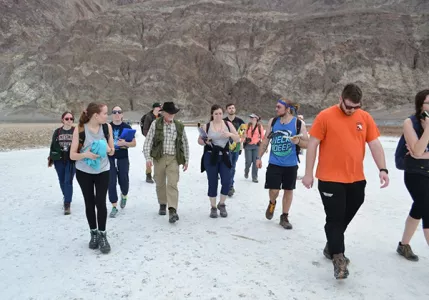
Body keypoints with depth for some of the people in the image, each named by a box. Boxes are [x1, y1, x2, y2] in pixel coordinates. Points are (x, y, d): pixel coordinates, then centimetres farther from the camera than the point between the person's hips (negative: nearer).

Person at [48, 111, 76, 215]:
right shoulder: (57, 131, 5)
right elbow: (52, 145, 10)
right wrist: (50, 159, 10)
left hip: (71, 161, -3)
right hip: (59, 160, 4)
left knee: (68, 182, -8)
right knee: (62, 181, 14)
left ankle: (67, 205, -5)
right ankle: (66, 197, 38)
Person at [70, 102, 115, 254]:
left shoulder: (107, 127, -8)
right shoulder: (79, 129, -16)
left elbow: (112, 151, 1)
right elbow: (72, 155, -12)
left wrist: (109, 149, -21)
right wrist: (86, 154, -30)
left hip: (103, 171, 1)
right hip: (84, 172, -1)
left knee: (101, 202, -6)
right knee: (89, 203, 9)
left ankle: (102, 235, 8)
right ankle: (93, 233, 26)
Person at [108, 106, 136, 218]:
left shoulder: (127, 127, -2)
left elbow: (134, 143, -3)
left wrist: (125, 143, -20)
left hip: (123, 158, -1)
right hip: (110, 158, 1)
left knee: (124, 181, 8)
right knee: (111, 183, 0)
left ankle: (124, 195, 42)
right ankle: (114, 207, 12)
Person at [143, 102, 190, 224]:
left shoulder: (180, 126, 6)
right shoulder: (155, 124, 0)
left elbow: (185, 144, 12)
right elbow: (148, 142, -2)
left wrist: (186, 160, 12)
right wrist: (148, 157, -12)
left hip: (173, 159, 0)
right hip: (159, 158, 0)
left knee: (172, 184, -11)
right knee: (160, 184, 11)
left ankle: (172, 211, -16)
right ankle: (162, 205, 32)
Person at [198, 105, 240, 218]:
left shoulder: (228, 124, 3)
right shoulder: (206, 126, 0)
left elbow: (238, 139, 4)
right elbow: (199, 140, 8)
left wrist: (230, 134, -16)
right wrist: (205, 142, -14)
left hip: (224, 157, 1)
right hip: (210, 157, -1)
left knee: (226, 182, -7)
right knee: (212, 183, 3)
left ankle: (221, 205, 18)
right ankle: (213, 207, 20)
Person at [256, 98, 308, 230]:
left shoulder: (299, 123, -8)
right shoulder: (273, 121, 1)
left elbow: (307, 144, -5)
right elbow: (265, 140, 8)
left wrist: (298, 141, -26)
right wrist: (259, 157, 5)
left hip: (290, 165, -1)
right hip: (274, 163, 1)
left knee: (288, 190, 8)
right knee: (273, 190, -3)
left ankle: (284, 217, 24)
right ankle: (272, 203, 32)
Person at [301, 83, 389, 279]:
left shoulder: (365, 118, 4)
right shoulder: (325, 116, -8)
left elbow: (375, 144, 7)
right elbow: (312, 144, -7)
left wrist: (382, 169, -4)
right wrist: (308, 173, -8)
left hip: (356, 179, 5)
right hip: (330, 179, -5)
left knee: (345, 217, 16)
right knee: (335, 218, -1)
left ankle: (331, 247, 37)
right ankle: (338, 258, 10)